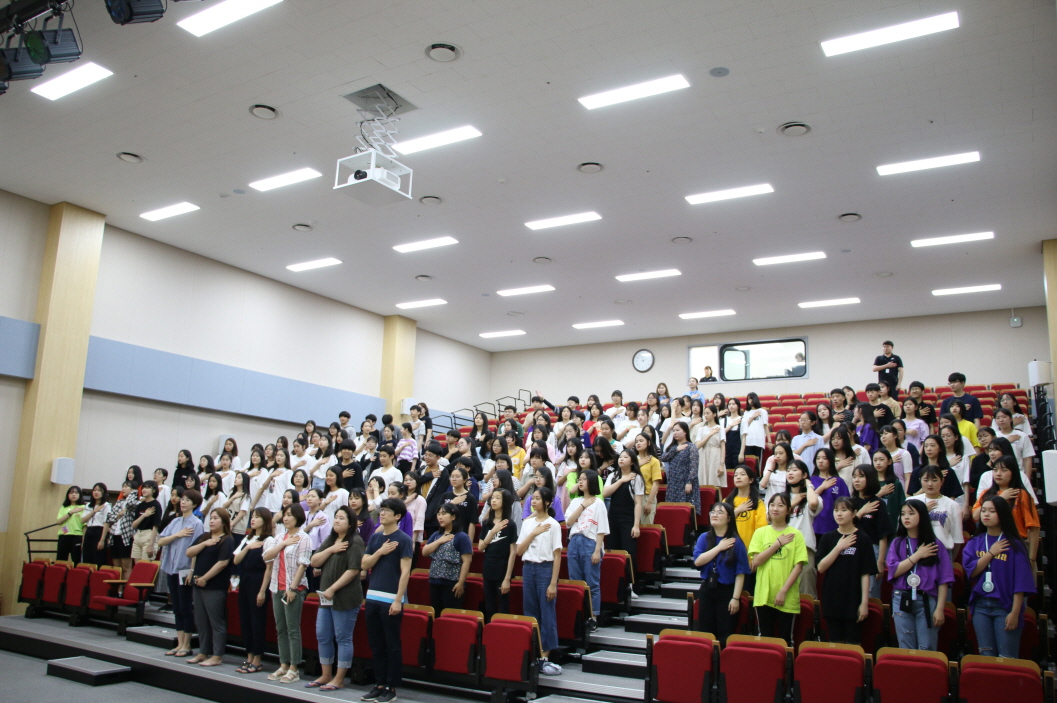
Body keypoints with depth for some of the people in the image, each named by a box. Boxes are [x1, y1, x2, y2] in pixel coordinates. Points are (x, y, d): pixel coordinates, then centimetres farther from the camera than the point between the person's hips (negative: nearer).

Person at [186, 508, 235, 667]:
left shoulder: (227, 541, -9)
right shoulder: (203, 537, 14)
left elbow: (222, 563, -17)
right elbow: (189, 553, 4)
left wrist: (205, 578, -15)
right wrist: (204, 544, -10)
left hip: (216, 587, -8)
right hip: (199, 584, 8)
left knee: (216, 622, -2)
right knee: (201, 622, 13)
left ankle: (217, 656, 4)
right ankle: (203, 653, 24)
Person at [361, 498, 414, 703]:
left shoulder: (403, 539, -7)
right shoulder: (375, 537, 11)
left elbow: (405, 572, -11)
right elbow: (364, 565, 8)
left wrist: (398, 600, -16)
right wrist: (380, 552, -9)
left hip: (391, 599, -6)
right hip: (372, 597, 6)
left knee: (392, 645, 2)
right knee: (376, 645, 12)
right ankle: (379, 684, 23)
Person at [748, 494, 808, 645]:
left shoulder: (795, 534, -2)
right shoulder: (760, 532, 4)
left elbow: (799, 566, -6)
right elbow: (756, 561, -5)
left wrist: (783, 591, -12)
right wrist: (778, 543, -9)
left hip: (787, 598, -2)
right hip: (763, 596, 2)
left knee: (785, 640, 6)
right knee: (764, 638, 9)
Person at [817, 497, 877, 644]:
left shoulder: (862, 539, -3)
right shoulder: (827, 538, 5)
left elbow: (866, 574, -5)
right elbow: (821, 568, -3)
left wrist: (864, 602, -8)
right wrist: (838, 547, -10)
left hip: (853, 601, -3)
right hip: (831, 601, 3)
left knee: (852, 644, 2)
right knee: (835, 644, 8)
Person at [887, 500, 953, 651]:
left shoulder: (934, 544, 2)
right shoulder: (897, 543, 8)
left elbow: (943, 580, -1)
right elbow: (894, 571, -5)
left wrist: (939, 609, -7)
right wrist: (918, 555, -6)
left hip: (927, 601, -2)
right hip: (902, 600, 2)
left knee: (927, 650, -1)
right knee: (905, 649, 4)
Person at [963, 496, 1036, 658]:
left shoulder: (1014, 545, -4)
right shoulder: (974, 543, 8)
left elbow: (1020, 583, -7)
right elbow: (970, 570, -4)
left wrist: (1015, 613, -12)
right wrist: (991, 553, -8)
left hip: (1005, 607, -3)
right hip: (980, 606, 3)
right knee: (986, 657, 8)